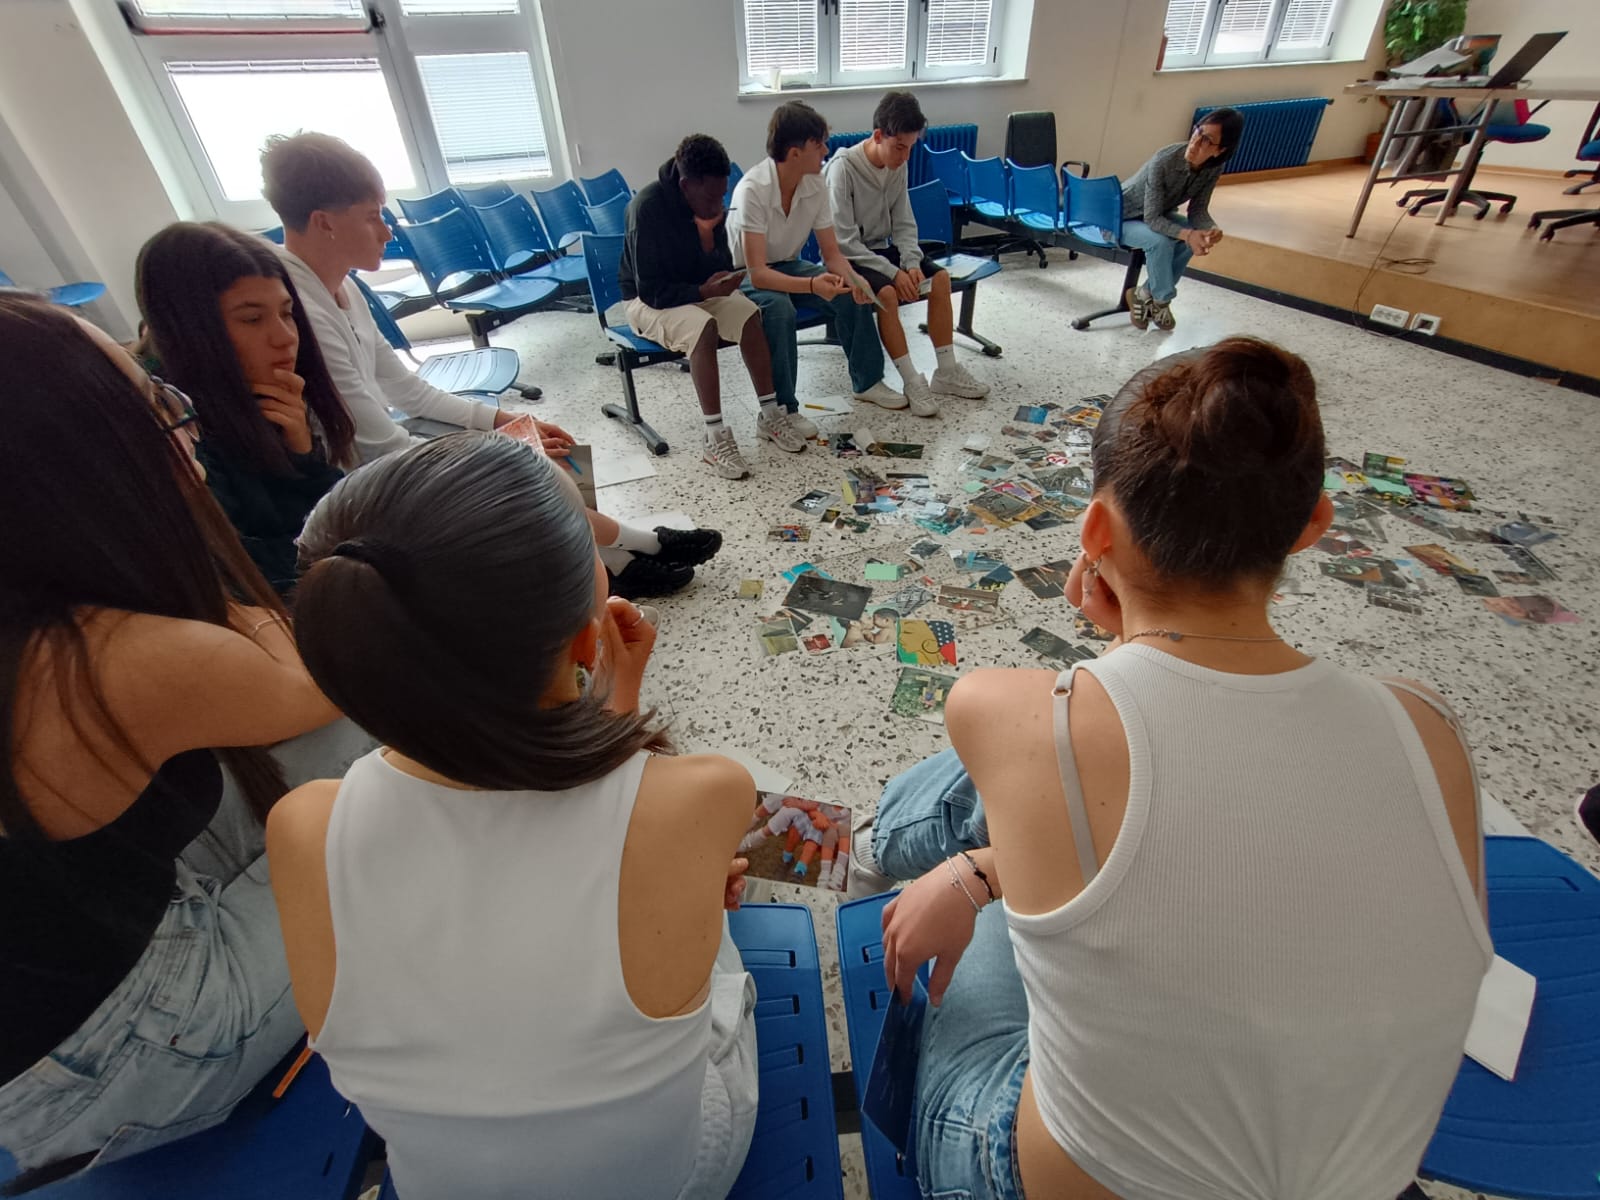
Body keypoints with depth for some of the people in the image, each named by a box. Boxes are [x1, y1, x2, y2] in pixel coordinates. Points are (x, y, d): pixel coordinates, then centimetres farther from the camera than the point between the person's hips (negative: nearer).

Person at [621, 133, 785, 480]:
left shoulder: (711, 204, -4)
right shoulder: (648, 208, -24)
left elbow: (721, 260, 10)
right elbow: (651, 290, -24)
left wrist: (725, 283, -12)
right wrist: (704, 291, -33)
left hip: (702, 289, 6)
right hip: (649, 301, -6)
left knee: (750, 315, -23)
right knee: (703, 328, -36)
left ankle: (768, 415, -14)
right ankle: (715, 439, -33)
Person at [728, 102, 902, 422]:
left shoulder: (815, 184, -11)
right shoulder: (753, 190, -29)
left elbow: (831, 253, -6)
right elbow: (757, 273, -34)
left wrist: (853, 279, -28)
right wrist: (811, 285, -48)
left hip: (788, 266, 6)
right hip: (745, 275, -5)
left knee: (851, 295, -15)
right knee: (779, 308, -37)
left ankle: (867, 382, 4)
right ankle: (781, 407, -23)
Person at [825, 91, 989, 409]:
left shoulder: (897, 166, -1)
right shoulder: (843, 168, -21)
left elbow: (904, 224, 4)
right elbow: (845, 243, -24)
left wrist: (911, 263, -16)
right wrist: (893, 272, -26)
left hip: (881, 249, 7)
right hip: (848, 258, -7)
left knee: (940, 276, -9)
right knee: (886, 292, -33)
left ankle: (947, 371, -3)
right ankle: (912, 380, -22)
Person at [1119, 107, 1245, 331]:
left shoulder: (1214, 167, -15)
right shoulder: (1165, 160, -32)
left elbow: (1198, 210, -9)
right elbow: (1152, 218, -31)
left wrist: (1212, 229, -31)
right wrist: (1187, 234, -45)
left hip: (1155, 215, 6)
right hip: (1119, 216, -6)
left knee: (1194, 237, -17)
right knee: (1160, 241, -31)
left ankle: (1145, 293, -2)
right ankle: (1161, 300, -7)